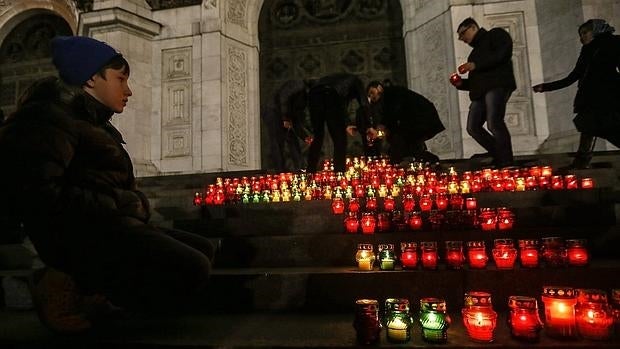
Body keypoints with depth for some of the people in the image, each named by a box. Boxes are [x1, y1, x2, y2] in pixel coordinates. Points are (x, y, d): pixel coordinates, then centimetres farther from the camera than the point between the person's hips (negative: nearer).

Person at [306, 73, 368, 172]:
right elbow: (364, 104, 15)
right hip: (331, 96, -6)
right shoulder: (356, 81, 28)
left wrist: (345, 125, 50)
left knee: (318, 137, 17)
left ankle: (310, 172, 17)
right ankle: (339, 172, 2)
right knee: (340, 139, 5)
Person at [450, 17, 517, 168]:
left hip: (497, 85, -8)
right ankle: (500, 158, 7)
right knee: (473, 127, -2)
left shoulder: (496, 34, 11)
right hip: (480, 91, 8)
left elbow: (504, 53, -9)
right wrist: (461, 83, 11)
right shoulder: (475, 52, 32)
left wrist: (476, 65, -12)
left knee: (494, 124, -23)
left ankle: (506, 164, -18)